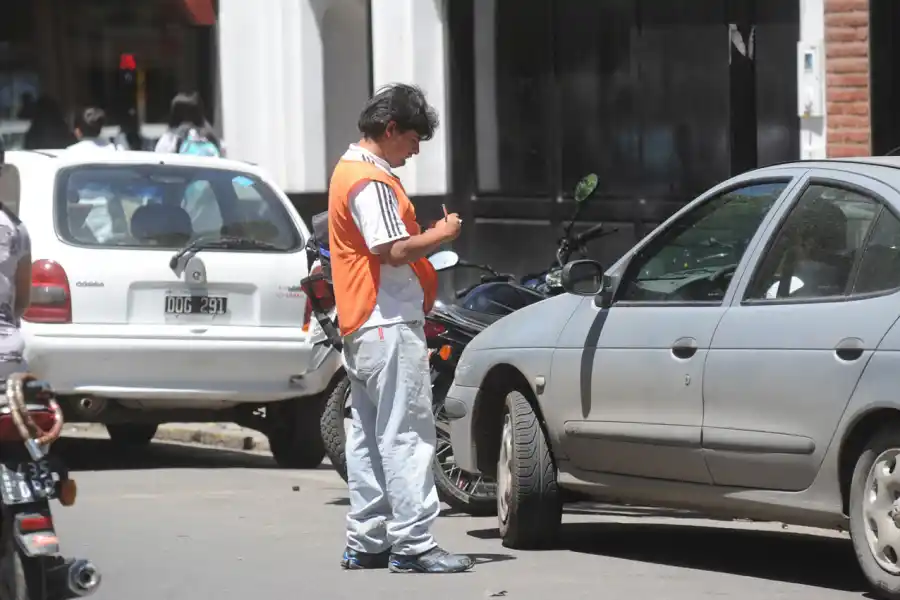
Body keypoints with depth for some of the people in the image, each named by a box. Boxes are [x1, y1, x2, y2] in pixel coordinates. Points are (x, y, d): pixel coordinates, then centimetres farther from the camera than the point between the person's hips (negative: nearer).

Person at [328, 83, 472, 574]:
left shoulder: (348, 171, 18)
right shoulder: (371, 181, -15)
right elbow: (393, 250, -23)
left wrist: (427, 239, 14)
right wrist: (441, 235, -9)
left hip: (360, 326, 11)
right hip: (389, 324, -11)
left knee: (369, 436, 12)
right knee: (406, 435, -10)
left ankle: (365, 542, 15)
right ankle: (413, 544, -12)